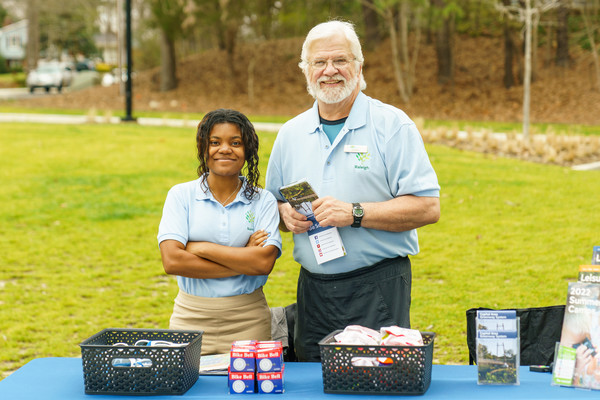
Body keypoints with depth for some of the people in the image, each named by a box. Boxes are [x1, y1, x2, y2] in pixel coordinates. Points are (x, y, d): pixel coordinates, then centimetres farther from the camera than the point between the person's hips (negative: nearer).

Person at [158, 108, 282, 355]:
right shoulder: (181, 195, 3)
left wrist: (201, 248, -11)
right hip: (191, 318, 0)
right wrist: (242, 262, -11)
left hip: (248, 321, 0)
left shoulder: (263, 201, 3)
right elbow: (172, 261, -11)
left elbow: (265, 262, -11)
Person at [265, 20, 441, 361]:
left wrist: (354, 213, -18)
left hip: (378, 290, -4)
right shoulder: (291, 133, 12)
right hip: (313, 291, 4)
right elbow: (273, 204, 20)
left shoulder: (392, 125, -4)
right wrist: (286, 214, -3)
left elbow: (428, 207, -11)